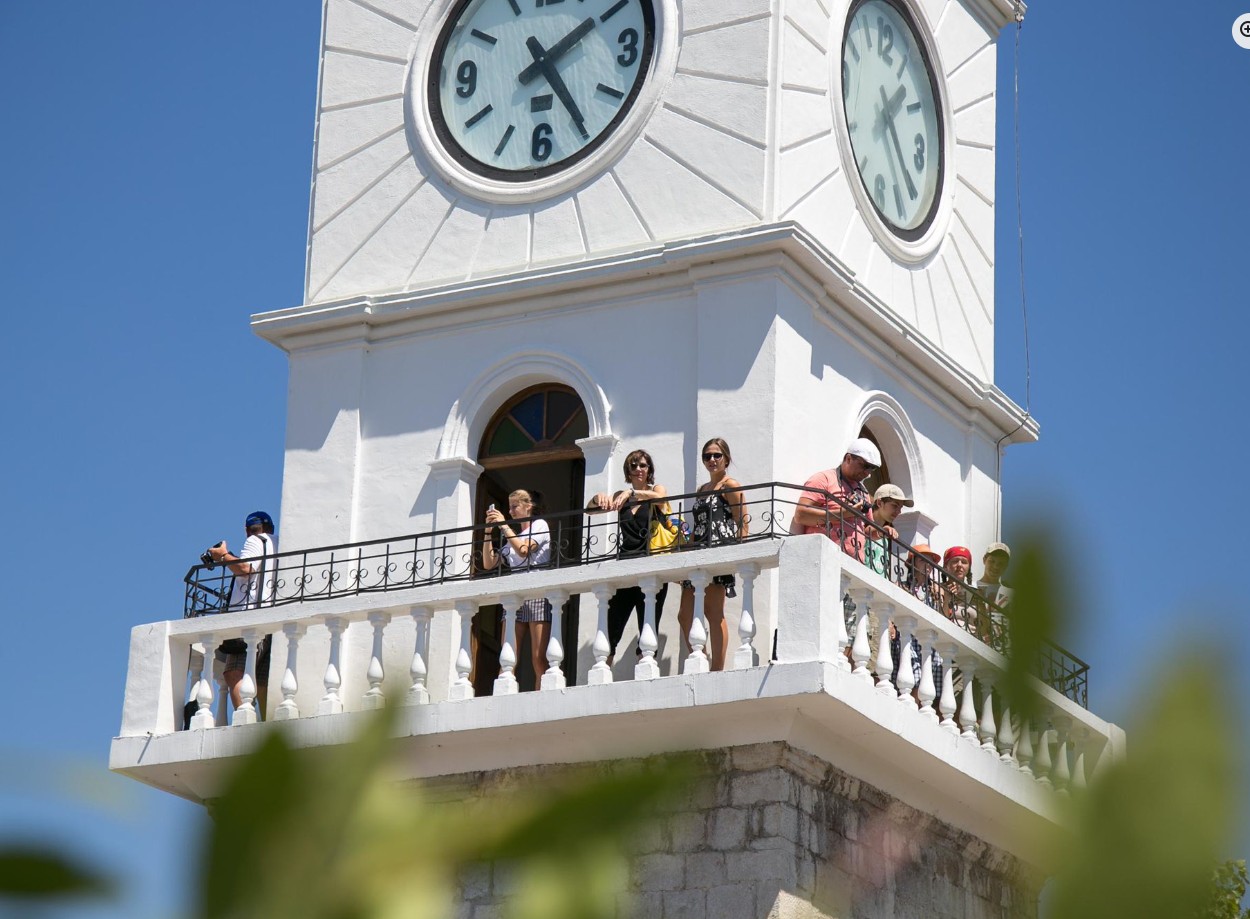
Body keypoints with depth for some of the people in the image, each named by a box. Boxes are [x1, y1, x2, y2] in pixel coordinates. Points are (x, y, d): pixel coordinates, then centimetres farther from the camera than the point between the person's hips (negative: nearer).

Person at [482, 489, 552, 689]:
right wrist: (488, 532, 11)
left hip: (536, 594, -6)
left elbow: (524, 550, -11)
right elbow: (489, 564, 18)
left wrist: (503, 525, -6)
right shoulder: (511, 536, 25)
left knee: (539, 658, -13)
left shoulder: (539, 525, 7)